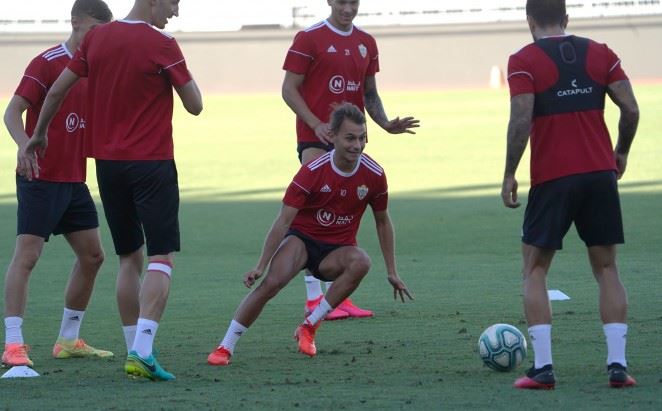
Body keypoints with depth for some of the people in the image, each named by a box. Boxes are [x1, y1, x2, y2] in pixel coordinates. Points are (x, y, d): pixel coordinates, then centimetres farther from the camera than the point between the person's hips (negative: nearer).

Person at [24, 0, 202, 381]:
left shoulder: (97, 38, 5)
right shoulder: (162, 45, -11)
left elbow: (56, 92, 10)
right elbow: (195, 105, -6)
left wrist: (39, 134, 25)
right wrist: (184, 73, 11)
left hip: (108, 161, 6)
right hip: (151, 164, -6)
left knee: (129, 259, 14)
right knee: (161, 259, -6)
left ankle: (134, 351, 13)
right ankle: (143, 351, -20)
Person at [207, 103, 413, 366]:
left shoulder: (374, 175, -9)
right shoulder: (313, 172, -17)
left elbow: (383, 221, 8)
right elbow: (284, 221, -17)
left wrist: (392, 272, 9)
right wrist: (260, 266, -23)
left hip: (338, 249, 2)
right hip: (302, 238, -2)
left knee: (361, 263, -33)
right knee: (272, 281, -30)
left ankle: (309, 326, -19)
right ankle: (225, 347, -20)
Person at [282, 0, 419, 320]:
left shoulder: (366, 43, 13)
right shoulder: (309, 39, -5)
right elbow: (289, 89, -6)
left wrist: (386, 124, 2)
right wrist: (316, 124, -18)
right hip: (316, 139, -6)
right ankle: (314, 297, -9)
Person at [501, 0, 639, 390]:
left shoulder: (524, 61, -4)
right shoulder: (600, 54, 7)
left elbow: (521, 120, -13)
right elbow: (631, 109, 2)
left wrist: (510, 174, -6)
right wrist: (621, 152, 17)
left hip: (551, 178, -3)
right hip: (600, 174, 3)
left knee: (535, 270, 8)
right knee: (606, 268, 12)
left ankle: (543, 367, -3)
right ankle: (618, 363, 2)